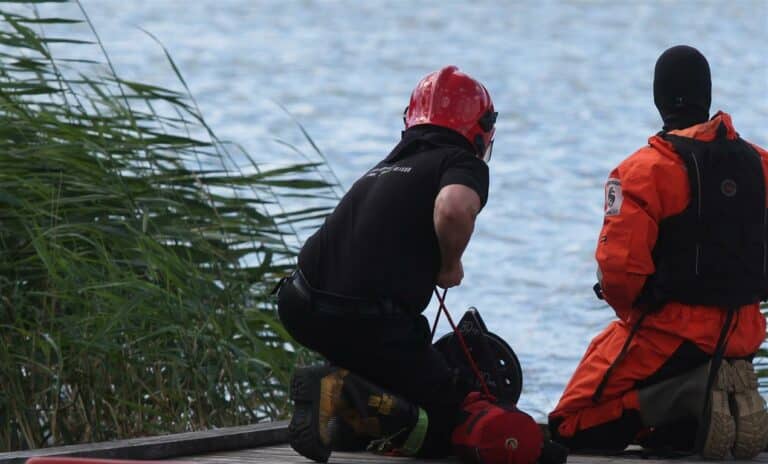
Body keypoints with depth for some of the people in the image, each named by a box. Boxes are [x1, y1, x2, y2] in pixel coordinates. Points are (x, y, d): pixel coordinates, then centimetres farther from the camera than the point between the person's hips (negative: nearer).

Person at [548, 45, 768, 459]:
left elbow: (618, 266, -20)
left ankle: (690, 396, -18)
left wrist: (634, 311, 1)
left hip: (670, 333, -6)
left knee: (572, 429, 2)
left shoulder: (644, 170, -14)